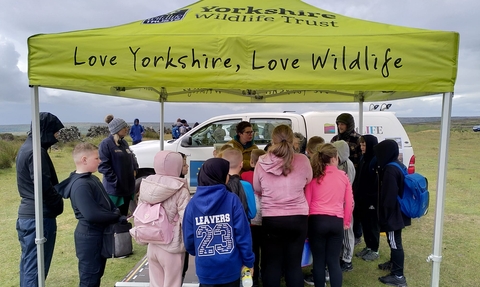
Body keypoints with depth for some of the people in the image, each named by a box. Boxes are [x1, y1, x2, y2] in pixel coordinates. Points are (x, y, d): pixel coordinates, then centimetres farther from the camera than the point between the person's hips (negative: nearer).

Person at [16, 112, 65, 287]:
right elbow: (44, 186, -21)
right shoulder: (36, 151, -19)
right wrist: (59, 203, -4)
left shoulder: (26, 146, 12)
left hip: (26, 213, 10)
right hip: (39, 216, -10)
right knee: (36, 267, -1)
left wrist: (55, 200, 8)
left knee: (28, 264, 20)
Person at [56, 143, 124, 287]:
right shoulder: (80, 185, -23)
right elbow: (92, 214, -30)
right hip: (89, 236, -9)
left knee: (97, 275, 22)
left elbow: (107, 202, 15)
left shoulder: (92, 178, 8)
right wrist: (116, 217, -16)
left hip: (99, 233, 9)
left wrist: (117, 214, -4)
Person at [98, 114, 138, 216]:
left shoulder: (124, 142, 11)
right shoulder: (106, 143, -13)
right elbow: (103, 166, -19)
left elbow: (132, 157, 21)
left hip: (128, 186, 7)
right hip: (114, 188, -7)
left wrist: (135, 169, 4)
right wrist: (115, 181, -21)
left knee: (124, 214, 18)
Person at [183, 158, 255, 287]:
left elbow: (188, 238, -2)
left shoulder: (193, 203, -7)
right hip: (230, 268, -1)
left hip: (205, 269, 2)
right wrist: (248, 261, 0)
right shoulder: (232, 200, -13)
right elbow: (243, 234, -13)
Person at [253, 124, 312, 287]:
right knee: (294, 264, 13)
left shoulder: (262, 163, -10)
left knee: (271, 264, 12)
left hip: (271, 219, -1)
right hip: (298, 218, 1)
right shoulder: (302, 161, -10)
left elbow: (257, 189, 5)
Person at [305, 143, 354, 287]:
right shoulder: (343, 176, 4)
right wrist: (346, 222, 18)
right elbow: (349, 202, 7)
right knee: (334, 261, 11)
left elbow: (307, 201, 1)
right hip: (337, 222, 1)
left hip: (317, 220, -1)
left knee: (318, 260, 9)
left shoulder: (313, 176, 1)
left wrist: (306, 221, 11)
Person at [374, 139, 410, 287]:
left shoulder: (390, 170, -24)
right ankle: (393, 263, 42)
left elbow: (389, 196, -24)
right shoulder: (398, 165, 8)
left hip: (392, 214, -10)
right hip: (398, 212, 10)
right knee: (394, 241, 24)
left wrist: (384, 216, -16)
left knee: (395, 242, 0)